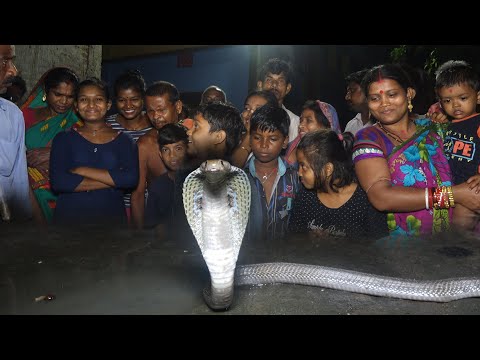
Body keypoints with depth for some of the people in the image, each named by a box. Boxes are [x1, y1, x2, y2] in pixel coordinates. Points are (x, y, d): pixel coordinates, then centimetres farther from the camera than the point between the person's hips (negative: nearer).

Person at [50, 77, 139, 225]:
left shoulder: (124, 140, 2)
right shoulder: (64, 138, 2)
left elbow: (131, 178, -14)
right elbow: (58, 181, -13)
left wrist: (82, 171, -15)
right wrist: (114, 180, -14)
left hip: (112, 217, 1)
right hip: (69, 216, 0)